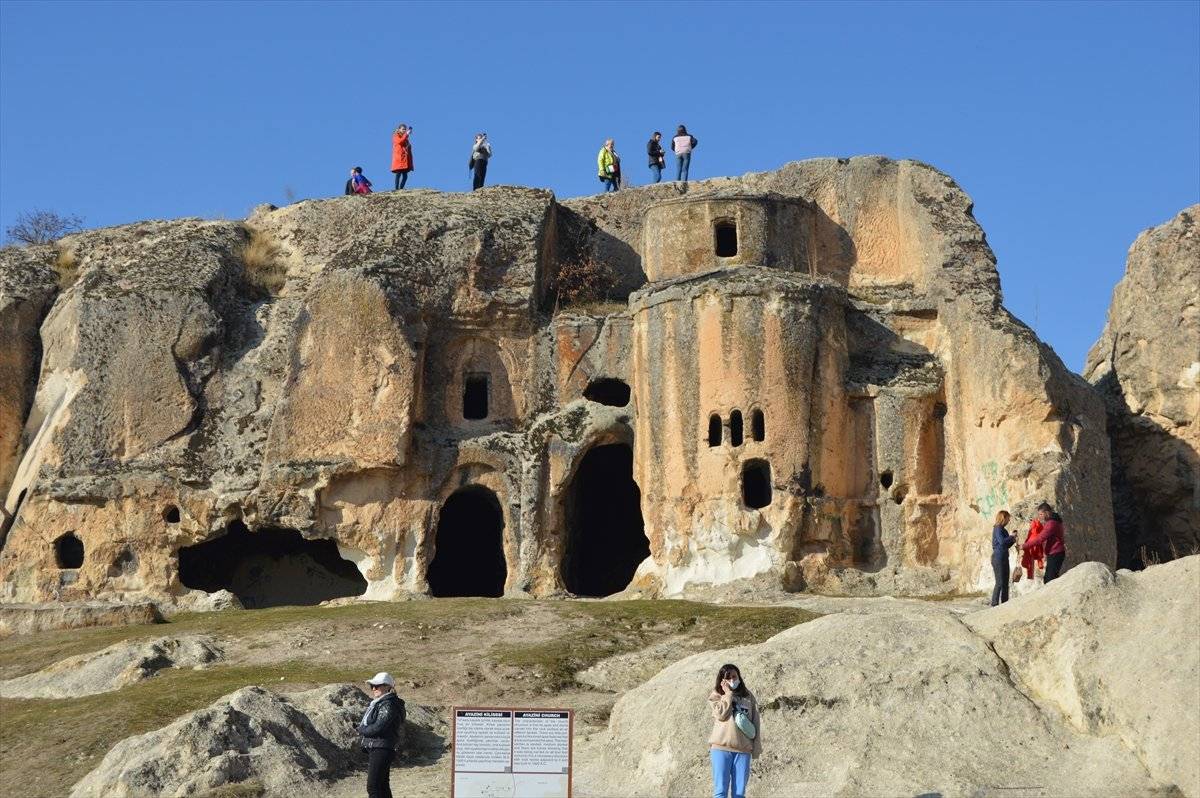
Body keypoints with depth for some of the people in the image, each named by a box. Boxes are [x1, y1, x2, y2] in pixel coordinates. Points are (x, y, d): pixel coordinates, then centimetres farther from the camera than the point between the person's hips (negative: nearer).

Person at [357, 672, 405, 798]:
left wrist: (362, 729, -6)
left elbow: (378, 727, -21)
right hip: (373, 748, 10)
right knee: (382, 786, 14)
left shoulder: (388, 705, -14)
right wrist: (363, 729, -2)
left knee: (373, 787, -13)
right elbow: (366, 725, 19)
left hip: (381, 749, -10)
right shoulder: (376, 703, 18)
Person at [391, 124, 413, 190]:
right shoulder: (396, 136, 3)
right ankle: (397, 189, -12)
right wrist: (406, 134, -23)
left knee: (405, 175, 1)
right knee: (398, 174, -11)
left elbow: (409, 148, 19)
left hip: (405, 159, 7)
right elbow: (400, 141, -20)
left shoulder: (405, 137, 23)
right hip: (399, 159, -7)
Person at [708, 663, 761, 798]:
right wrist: (728, 693, -4)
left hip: (743, 749, 2)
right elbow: (721, 714, -11)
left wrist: (757, 746, 3)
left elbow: (756, 722, 11)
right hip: (721, 747, -2)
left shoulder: (748, 696, 14)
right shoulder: (716, 695, 7)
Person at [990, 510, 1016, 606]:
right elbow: (1002, 541, -24)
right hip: (998, 558, -9)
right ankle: (994, 604, -9)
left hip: (1004, 558, 9)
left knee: (1005, 583, 10)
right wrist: (1012, 537, -10)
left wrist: (1013, 540, 4)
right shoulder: (997, 529, -10)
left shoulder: (1003, 530, 16)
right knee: (1000, 583, -10)